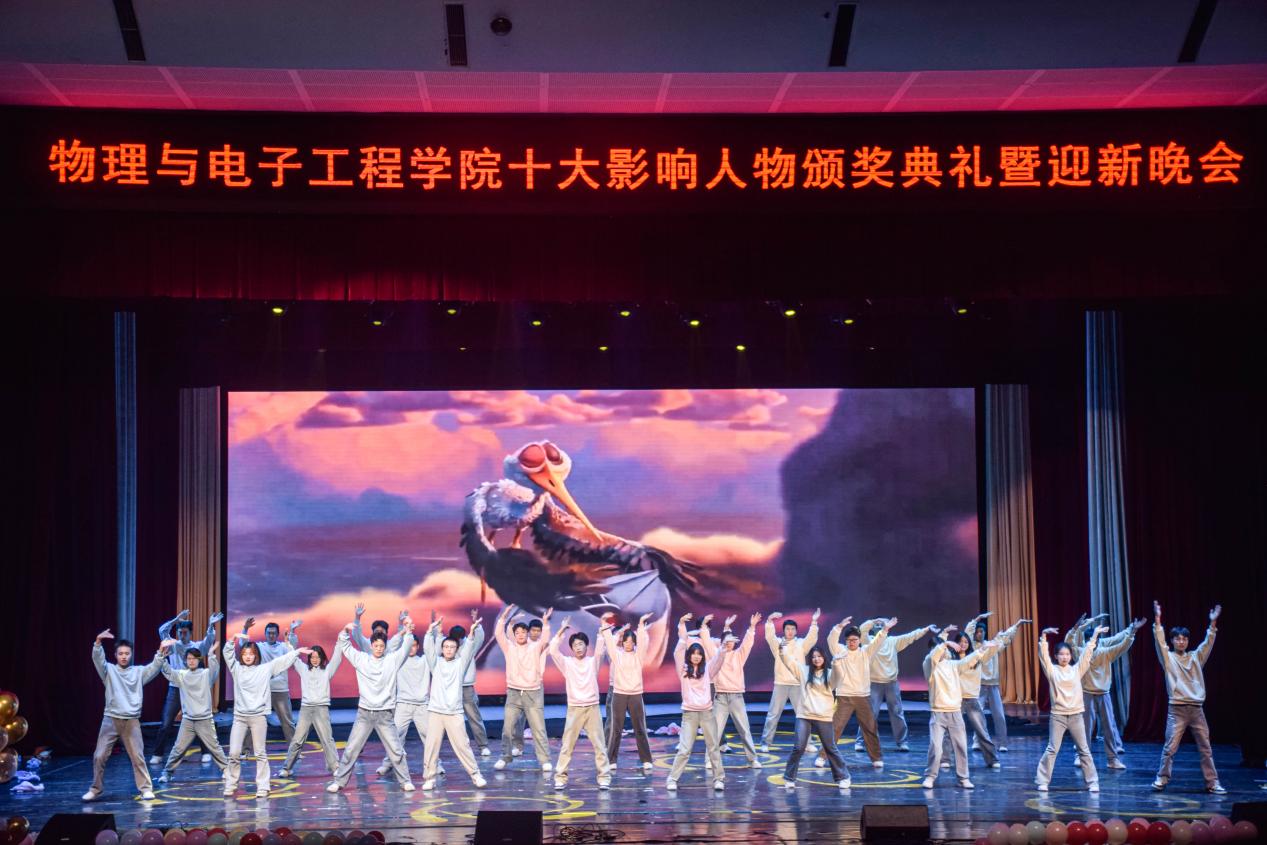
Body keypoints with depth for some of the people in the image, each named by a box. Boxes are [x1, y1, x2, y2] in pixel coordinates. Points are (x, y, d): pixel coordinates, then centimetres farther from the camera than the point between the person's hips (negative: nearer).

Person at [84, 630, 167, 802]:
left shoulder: (139, 672, 8)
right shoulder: (109, 670, 4)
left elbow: (154, 668, -5)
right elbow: (98, 659, -12)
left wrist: (161, 652, -23)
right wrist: (98, 642, -31)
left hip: (131, 721, 0)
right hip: (110, 719, 0)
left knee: (137, 756, -1)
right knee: (99, 756, 1)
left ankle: (145, 789, 7)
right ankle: (95, 789, 15)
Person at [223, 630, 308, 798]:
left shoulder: (266, 668, 4)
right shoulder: (236, 668, 8)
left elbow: (283, 659, 4)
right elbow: (227, 652, 2)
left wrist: (298, 651, -3)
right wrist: (235, 638, -12)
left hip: (258, 716, -2)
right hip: (239, 716, 2)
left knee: (260, 753, 2)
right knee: (234, 753, 0)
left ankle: (262, 787, 4)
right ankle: (230, 786, 11)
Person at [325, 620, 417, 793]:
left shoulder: (392, 660, 1)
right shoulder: (361, 659, 3)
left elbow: (406, 647, -4)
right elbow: (344, 646, 5)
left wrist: (408, 631, -21)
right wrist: (346, 630, -12)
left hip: (385, 714, 0)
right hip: (364, 713, 1)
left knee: (395, 750, 1)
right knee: (351, 749, 1)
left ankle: (405, 781, 13)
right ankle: (339, 781, 9)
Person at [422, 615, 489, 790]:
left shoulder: (460, 663, 8)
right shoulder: (436, 663, 9)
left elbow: (468, 649, -5)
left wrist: (472, 632, -21)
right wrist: (430, 630, -18)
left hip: (455, 712, -1)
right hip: (435, 711, 1)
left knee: (462, 745, -2)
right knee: (431, 746, -1)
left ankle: (476, 775, 6)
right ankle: (429, 778, 8)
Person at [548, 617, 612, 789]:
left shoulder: (593, 662, 6)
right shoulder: (567, 663, 4)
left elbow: (600, 650, -11)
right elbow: (553, 650, -8)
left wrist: (602, 632, -22)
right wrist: (561, 631, -13)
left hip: (592, 708, 0)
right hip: (574, 709, 0)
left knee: (599, 744, 1)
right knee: (567, 745, 0)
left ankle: (604, 776, 7)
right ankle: (560, 776, 4)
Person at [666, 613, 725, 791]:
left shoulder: (707, 669, 8)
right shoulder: (683, 669, 4)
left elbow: (718, 659, -5)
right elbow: (678, 651, -5)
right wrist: (681, 626, -12)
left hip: (707, 712, 2)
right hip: (689, 713, -2)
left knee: (713, 748, 5)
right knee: (684, 749, -6)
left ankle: (719, 779, 12)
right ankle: (672, 779, 0)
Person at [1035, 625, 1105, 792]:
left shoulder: (1077, 669, 7)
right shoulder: (1052, 670, 0)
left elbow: (1087, 654, 4)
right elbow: (1043, 655, -12)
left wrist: (1094, 635, -3)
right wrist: (1043, 636, -24)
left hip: (1076, 715, 2)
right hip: (1057, 716, -2)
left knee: (1084, 750, 7)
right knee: (1052, 749, -3)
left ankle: (1093, 782, 13)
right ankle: (1042, 781, 3)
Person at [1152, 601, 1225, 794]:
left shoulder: (1196, 657, 15)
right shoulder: (1168, 658, 4)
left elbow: (1208, 643, 8)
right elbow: (1160, 642, -8)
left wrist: (1213, 623, -2)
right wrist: (1157, 619, -18)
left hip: (1197, 709, 4)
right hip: (1177, 709, -4)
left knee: (1205, 747, 4)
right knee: (1170, 747, -6)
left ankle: (1212, 782, 9)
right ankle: (1162, 779, 6)